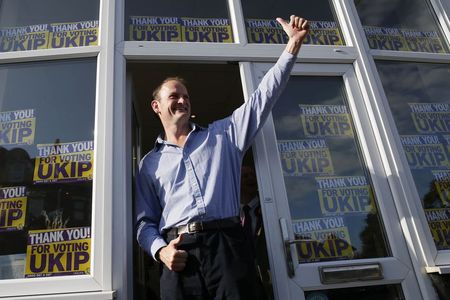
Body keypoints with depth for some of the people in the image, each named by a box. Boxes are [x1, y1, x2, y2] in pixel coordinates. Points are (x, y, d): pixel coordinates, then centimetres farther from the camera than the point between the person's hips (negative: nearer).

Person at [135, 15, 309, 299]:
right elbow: (145, 221, 15)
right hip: (180, 256, 1)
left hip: (227, 245, 0)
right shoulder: (150, 163, 18)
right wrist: (160, 249, -7)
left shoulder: (223, 134, 18)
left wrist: (293, 44, 4)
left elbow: (262, 98, 10)